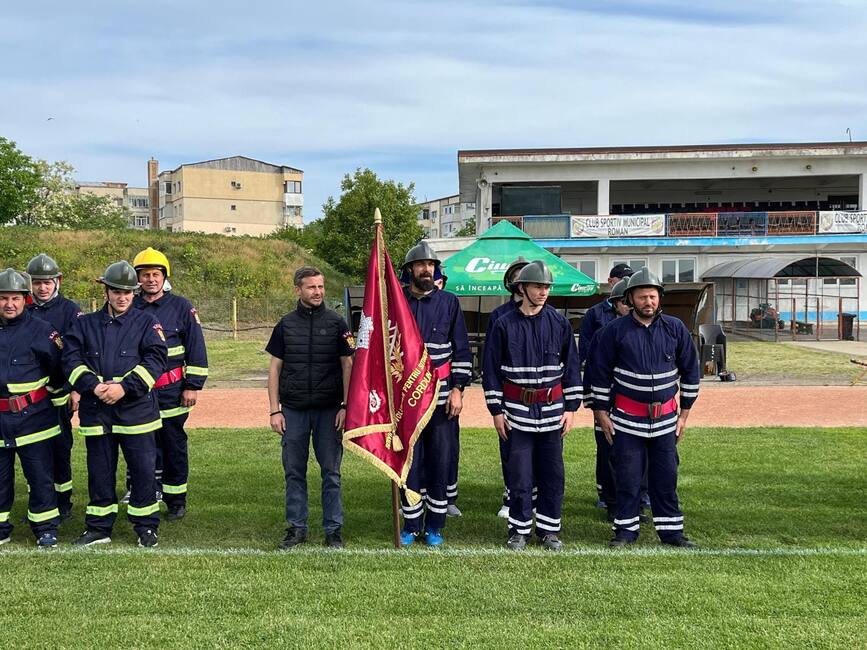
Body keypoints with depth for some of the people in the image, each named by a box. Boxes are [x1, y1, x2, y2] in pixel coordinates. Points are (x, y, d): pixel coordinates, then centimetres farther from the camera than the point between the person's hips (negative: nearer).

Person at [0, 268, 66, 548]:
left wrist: (47, 392, 4)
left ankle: (45, 528, 14)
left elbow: (59, 367, -1)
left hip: (32, 417, -4)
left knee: (40, 475, 2)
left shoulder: (41, 330, -5)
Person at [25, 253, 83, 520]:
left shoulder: (70, 310, -4)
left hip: (59, 394, -4)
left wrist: (76, 390, -10)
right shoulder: (24, 311, 7)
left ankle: (63, 502, 14)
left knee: (60, 446, 4)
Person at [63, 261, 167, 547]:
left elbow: (155, 360, -8)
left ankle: (146, 526, 16)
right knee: (99, 471, 11)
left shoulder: (146, 323, 3)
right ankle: (98, 528, 24)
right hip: (96, 411, 3)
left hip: (136, 409, -2)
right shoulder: (84, 324, 11)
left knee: (143, 470, 2)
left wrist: (124, 387, -17)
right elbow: (71, 359, 2)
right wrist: (93, 385, -15)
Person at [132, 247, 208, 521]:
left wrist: (193, 386, -5)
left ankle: (176, 501, 18)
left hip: (171, 392, -2)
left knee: (174, 446, 7)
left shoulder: (182, 307, 0)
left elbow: (196, 349, 0)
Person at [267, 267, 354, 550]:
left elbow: (347, 366, 2)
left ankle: (333, 530, 13)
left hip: (329, 410, -1)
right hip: (293, 410, 2)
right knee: (294, 471, 7)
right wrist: (274, 410, 1)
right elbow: (274, 368, 7)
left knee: (331, 472, 3)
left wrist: (345, 406, -5)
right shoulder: (286, 324, 6)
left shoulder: (336, 323, 3)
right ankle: (296, 529, 19)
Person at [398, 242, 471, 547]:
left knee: (440, 462, 5)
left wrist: (458, 389, -3)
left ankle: (434, 526, 18)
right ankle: (411, 525, 17)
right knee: (409, 462, 4)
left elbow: (462, 351, 5)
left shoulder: (449, 303, 4)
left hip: (442, 398, 0)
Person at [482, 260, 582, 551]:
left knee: (552, 473, 8)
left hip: (552, 410, 2)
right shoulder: (504, 325, -2)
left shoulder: (559, 323, 2)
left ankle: (549, 529, 22)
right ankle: (519, 530, 17)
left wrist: (571, 407, 2)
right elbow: (491, 369, 2)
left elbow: (572, 366, 6)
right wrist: (496, 410, -1)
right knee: (520, 475, 3)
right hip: (518, 411, -1)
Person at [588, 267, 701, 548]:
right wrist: (601, 413, -1)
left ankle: (671, 530, 18)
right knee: (627, 476, 4)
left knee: (666, 476, 7)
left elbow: (690, 371, 8)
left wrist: (684, 413, 7)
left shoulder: (675, 328, 1)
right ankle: (626, 529, 16)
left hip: (665, 417, 2)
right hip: (627, 418, -1)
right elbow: (600, 373, 0)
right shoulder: (615, 330, -5)